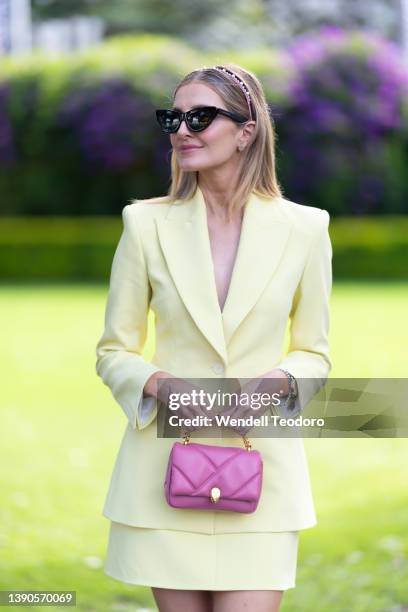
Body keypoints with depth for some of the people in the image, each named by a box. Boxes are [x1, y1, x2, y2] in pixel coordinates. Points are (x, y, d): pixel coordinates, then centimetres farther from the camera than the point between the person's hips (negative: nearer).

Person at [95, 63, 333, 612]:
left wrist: (279, 380, -12)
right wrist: (156, 383, -14)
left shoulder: (304, 228, 1)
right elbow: (113, 351, 7)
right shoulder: (147, 223, 1)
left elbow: (314, 354, 9)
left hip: (262, 468, -1)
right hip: (166, 464, 1)